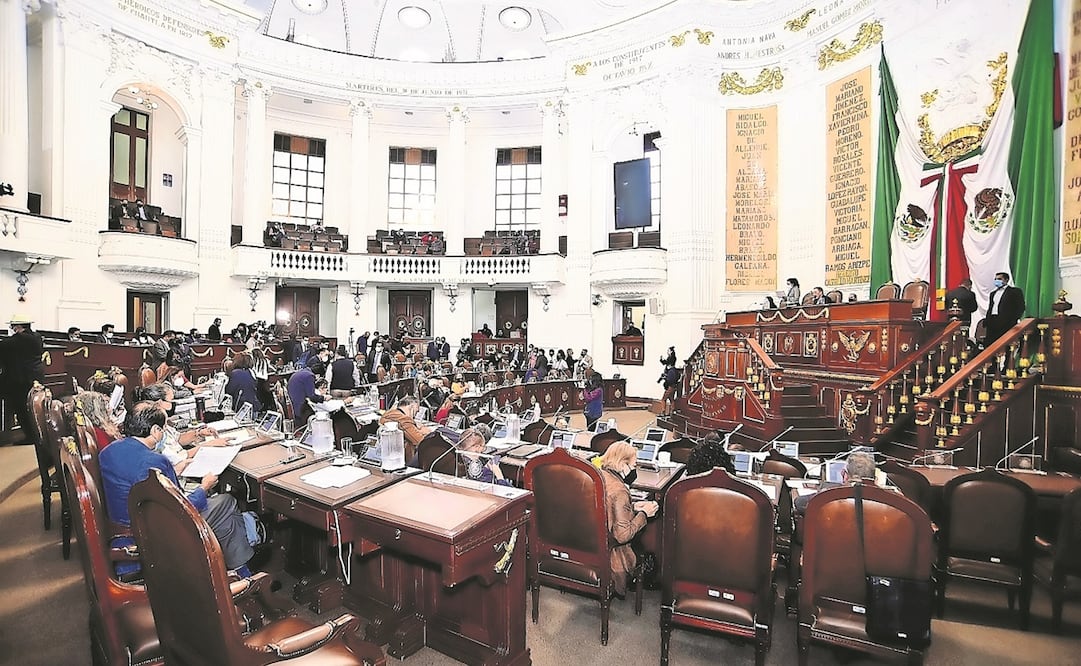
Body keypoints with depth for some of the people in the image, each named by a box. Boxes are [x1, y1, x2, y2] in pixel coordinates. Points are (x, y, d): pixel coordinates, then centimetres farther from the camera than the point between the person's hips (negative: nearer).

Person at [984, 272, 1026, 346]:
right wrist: (986, 322, 11)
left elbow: (1021, 307, -2)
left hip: (1006, 323, -5)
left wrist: (1015, 320, -12)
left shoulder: (1015, 291, 6)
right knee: (988, 344, -1)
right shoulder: (992, 293, 23)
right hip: (992, 323, 5)